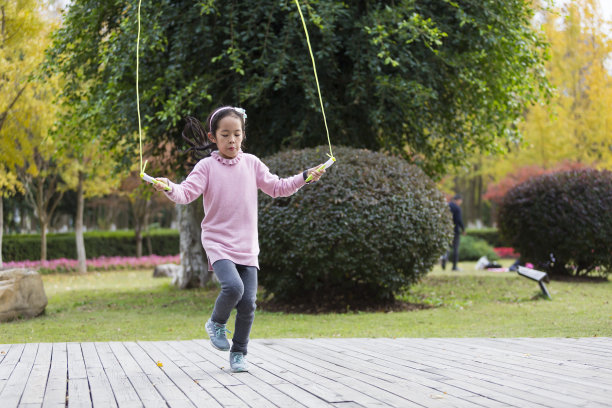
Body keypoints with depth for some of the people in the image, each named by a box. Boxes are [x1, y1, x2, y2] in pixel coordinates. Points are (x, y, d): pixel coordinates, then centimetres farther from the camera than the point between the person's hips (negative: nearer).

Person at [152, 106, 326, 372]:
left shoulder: (251, 163, 8)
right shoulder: (207, 166, -2)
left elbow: (277, 188, 14)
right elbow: (187, 193, -11)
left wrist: (304, 177, 4)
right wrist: (169, 188, -31)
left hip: (247, 246, 4)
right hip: (218, 243, -3)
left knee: (248, 303, -2)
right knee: (233, 286, -27)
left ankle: (238, 354, 17)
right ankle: (217, 323, 4)